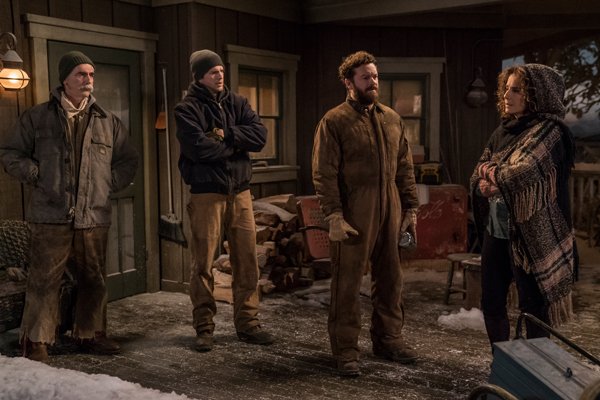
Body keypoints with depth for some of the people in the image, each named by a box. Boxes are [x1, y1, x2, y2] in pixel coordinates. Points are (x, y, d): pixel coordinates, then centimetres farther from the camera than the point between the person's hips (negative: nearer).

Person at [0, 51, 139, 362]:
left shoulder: (107, 122, 11)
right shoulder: (37, 117, 5)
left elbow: (128, 160, 21)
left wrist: (111, 182, 7)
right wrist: (35, 176, -2)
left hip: (94, 217, 3)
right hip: (51, 218, -3)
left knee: (94, 279, 11)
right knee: (44, 280, -2)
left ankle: (90, 334, 27)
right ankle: (36, 342, 9)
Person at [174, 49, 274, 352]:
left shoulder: (236, 102, 11)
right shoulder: (188, 109, -3)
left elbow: (260, 135, -3)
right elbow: (199, 148, -19)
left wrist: (225, 134, -13)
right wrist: (236, 143, -7)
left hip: (240, 191, 4)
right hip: (206, 193, -4)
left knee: (247, 260, 6)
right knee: (203, 263, 1)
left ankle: (247, 323, 17)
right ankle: (204, 328, 14)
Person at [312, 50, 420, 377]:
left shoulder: (392, 119, 12)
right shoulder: (334, 121, -5)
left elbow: (405, 168, 15)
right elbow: (324, 174, -9)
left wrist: (410, 208, 12)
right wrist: (334, 216, -16)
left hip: (390, 213, 6)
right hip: (353, 216, -5)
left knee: (390, 279, 14)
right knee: (347, 283, 2)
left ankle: (388, 339, 30)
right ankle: (345, 350, 14)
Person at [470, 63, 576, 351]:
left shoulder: (550, 131, -12)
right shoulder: (503, 131, 11)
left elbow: (521, 174, -24)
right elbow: (477, 177, 10)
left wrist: (488, 170, -7)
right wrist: (486, 185, -12)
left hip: (531, 236, -7)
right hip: (495, 231, 8)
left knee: (533, 310, 3)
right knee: (491, 304, 15)